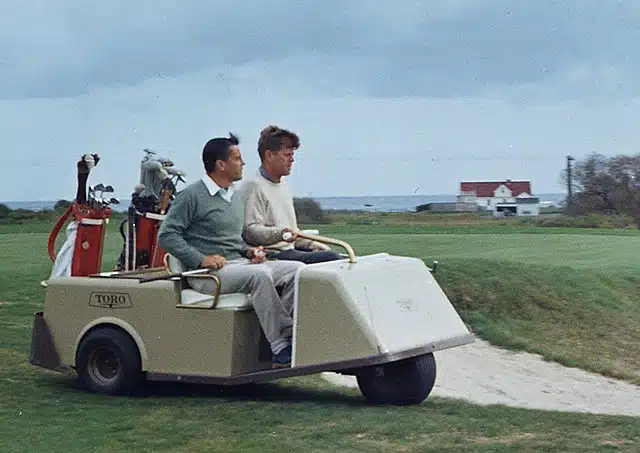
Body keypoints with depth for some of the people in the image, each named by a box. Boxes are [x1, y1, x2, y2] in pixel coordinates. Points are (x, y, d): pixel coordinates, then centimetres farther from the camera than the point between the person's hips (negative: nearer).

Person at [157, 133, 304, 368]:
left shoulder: (235, 197, 21)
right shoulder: (191, 195, -5)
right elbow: (166, 236, -10)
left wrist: (249, 250, 8)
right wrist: (201, 259, -19)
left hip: (239, 264, 8)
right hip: (209, 272, -8)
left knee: (296, 269, -11)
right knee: (260, 275, -34)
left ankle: (290, 335, -18)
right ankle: (280, 349, -32)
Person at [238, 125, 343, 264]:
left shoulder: (284, 187, 25)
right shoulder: (254, 187, -8)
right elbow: (250, 231, -18)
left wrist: (316, 245, 16)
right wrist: (279, 233, -33)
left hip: (290, 250, 10)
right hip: (272, 255, -10)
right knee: (332, 258, -24)